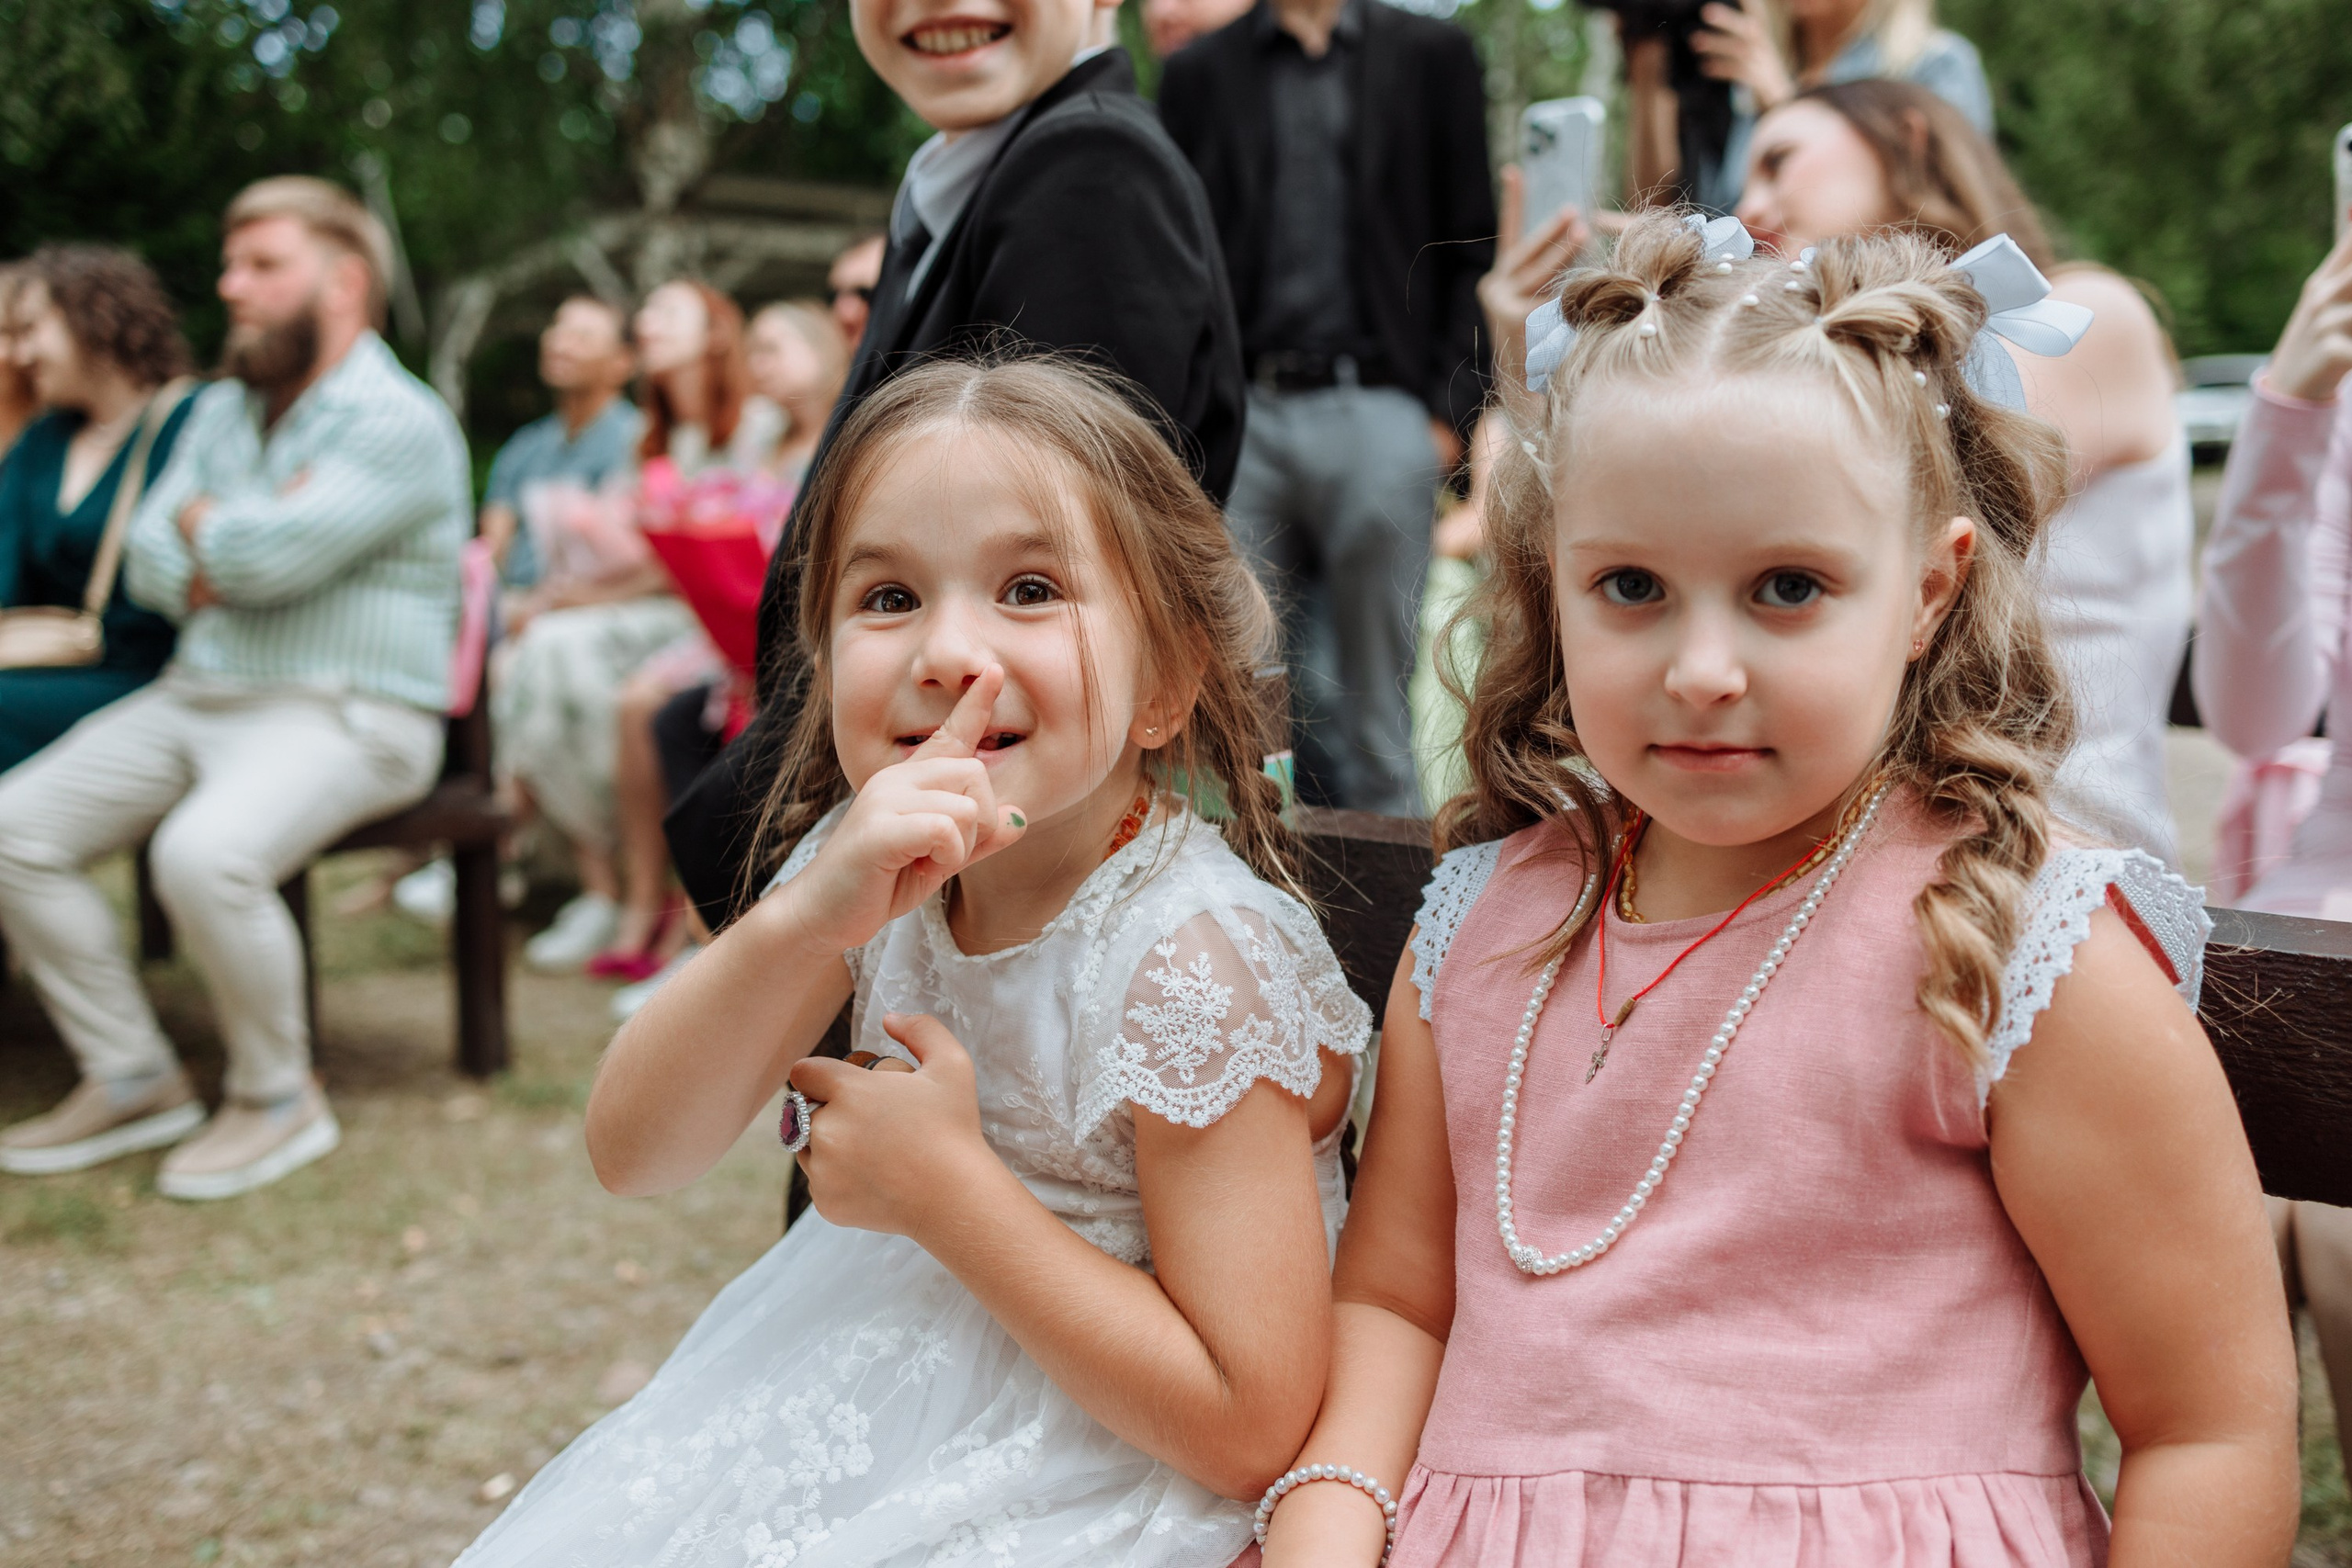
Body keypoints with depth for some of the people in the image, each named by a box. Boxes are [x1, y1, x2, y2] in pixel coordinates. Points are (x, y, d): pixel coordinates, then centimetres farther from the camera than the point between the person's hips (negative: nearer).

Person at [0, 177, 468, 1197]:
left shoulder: (398, 424, -11)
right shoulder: (222, 412, 17)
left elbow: (268, 557, -22)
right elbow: (148, 559, 12)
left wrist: (202, 523, 0)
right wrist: (209, 576, -10)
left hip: (341, 715, -8)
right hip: (195, 693, 9)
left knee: (202, 853, -34)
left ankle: (278, 1099, -10)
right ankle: (132, 1082, 5)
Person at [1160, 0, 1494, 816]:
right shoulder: (1199, 73, 14)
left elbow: (1474, 251, 6)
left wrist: (1451, 409, -4)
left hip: (1379, 413, -2)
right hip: (1239, 419, 2)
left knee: (1377, 710, 1)